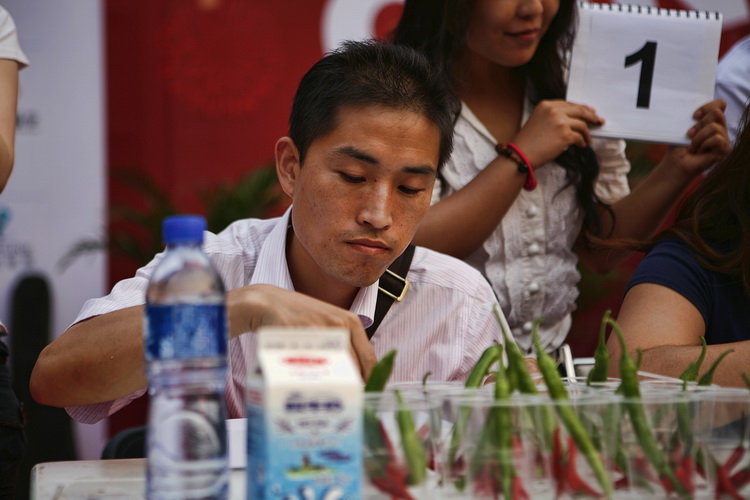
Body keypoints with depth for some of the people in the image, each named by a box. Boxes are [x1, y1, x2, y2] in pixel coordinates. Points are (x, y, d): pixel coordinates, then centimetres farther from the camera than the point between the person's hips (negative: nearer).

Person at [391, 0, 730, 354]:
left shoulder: (571, 93, 5)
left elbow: (600, 251, 10)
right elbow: (409, 249, -23)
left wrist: (680, 169, -3)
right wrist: (520, 156, -19)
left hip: (546, 363, 5)